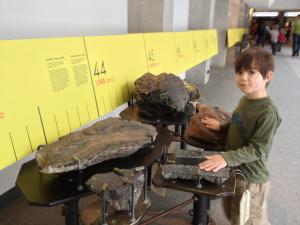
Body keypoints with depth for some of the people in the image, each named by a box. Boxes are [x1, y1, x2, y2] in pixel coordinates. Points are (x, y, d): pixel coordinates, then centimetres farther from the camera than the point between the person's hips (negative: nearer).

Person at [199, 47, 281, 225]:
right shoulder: (245, 99, -1)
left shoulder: (268, 112, -27)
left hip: (252, 179, -8)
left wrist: (226, 158, -33)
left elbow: (256, 150, -26)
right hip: (235, 170, 8)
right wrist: (221, 126, 6)